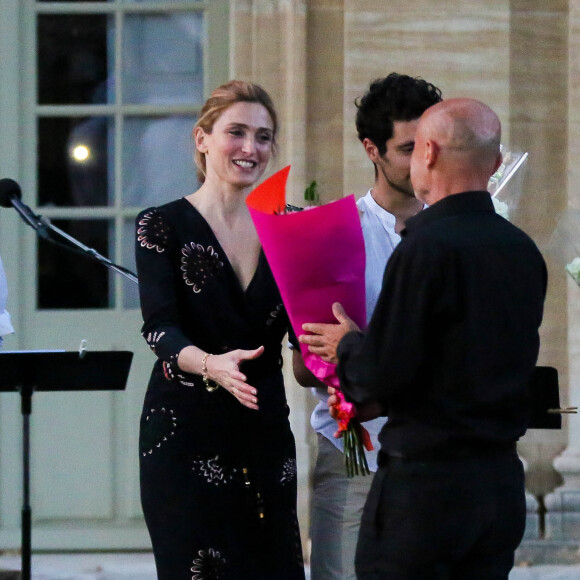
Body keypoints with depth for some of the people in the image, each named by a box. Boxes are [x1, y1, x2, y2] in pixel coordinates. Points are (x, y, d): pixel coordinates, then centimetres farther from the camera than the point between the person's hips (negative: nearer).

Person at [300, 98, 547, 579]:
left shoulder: (427, 247, -16)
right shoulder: (524, 251, 7)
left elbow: (384, 374, -17)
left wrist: (347, 345, 6)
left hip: (424, 482, -7)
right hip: (504, 482, 7)